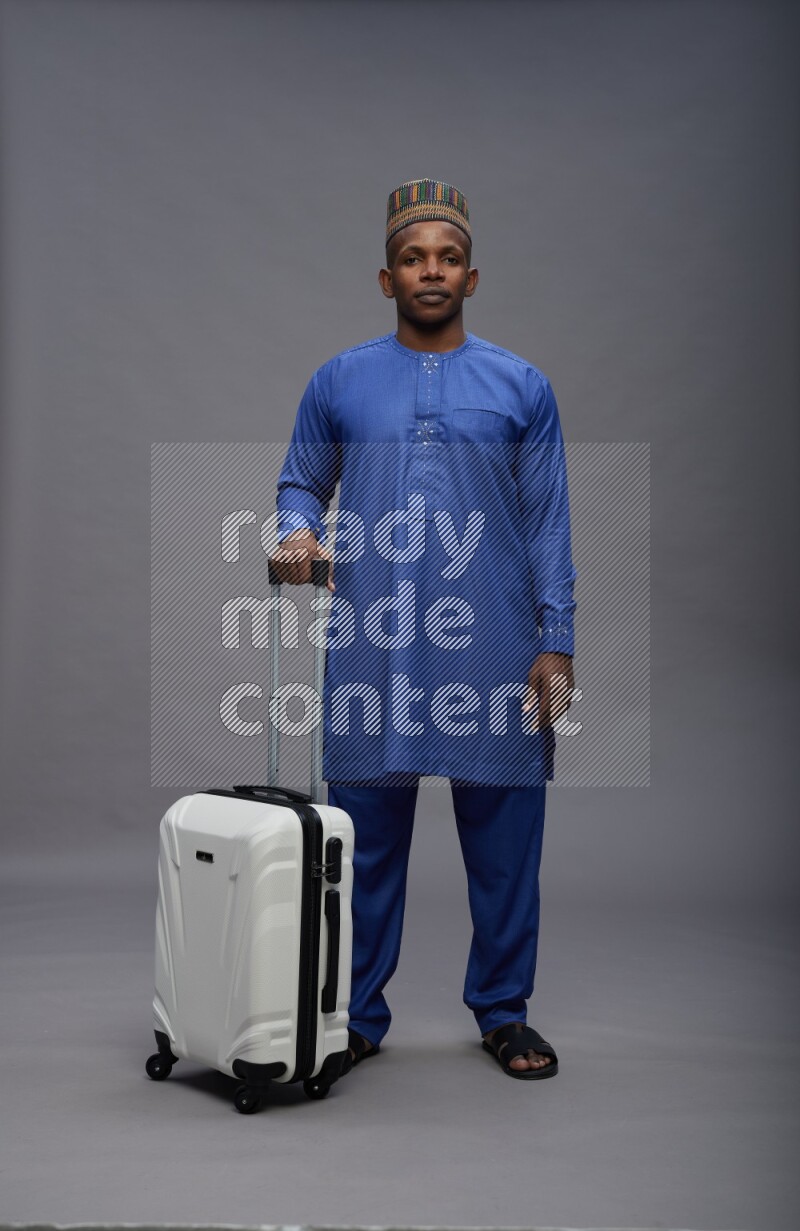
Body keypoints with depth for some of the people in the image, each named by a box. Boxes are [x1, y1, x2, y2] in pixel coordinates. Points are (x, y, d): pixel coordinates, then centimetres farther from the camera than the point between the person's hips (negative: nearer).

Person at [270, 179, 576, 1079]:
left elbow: (549, 525, 4)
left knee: (504, 839, 6)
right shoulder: (339, 382, 8)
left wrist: (555, 645, -2)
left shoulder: (523, 388, 6)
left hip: (493, 651, 0)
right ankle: (358, 1015, 22)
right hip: (370, 649, 1)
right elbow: (300, 483, 14)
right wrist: (298, 533, -10)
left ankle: (502, 1012, 23)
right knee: (366, 840, 7)